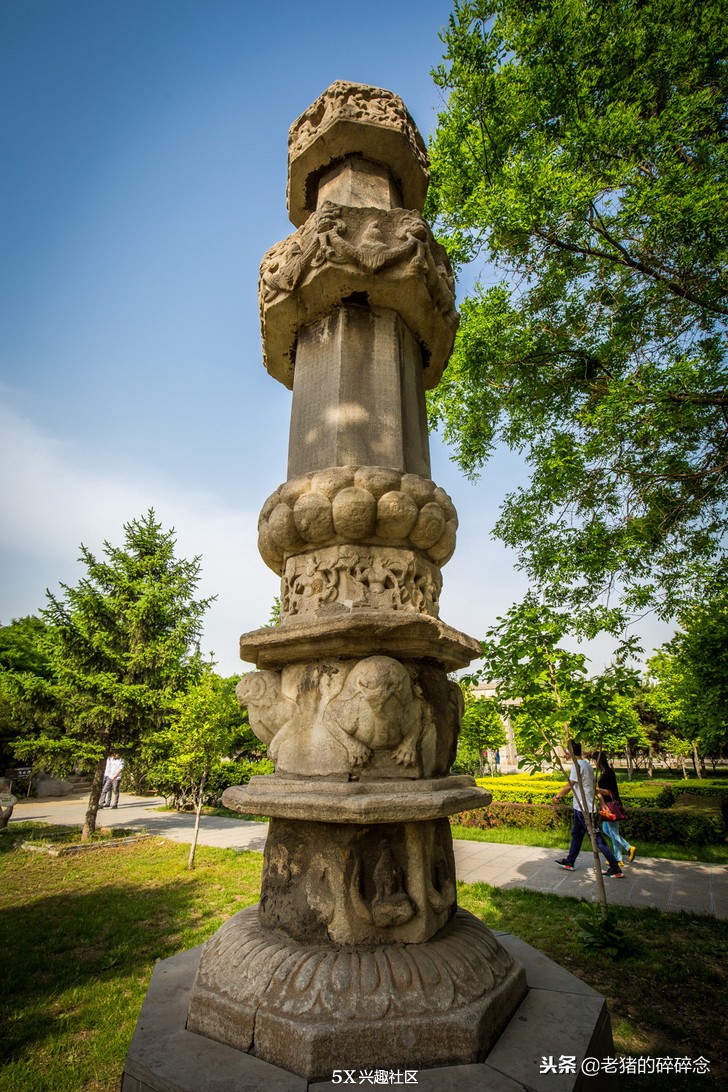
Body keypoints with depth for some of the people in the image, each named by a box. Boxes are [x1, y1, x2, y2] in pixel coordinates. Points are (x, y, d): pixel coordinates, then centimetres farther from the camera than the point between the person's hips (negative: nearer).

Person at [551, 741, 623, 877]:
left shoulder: (578, 765, -20)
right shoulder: (587, 764, 7)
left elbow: (569, 786, -18)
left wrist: (557, 796, -5)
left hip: (584, 808, -10)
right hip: (582, 807, 10)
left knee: (597, 838, -2)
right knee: (576, 834, 18)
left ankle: (616, 869, 5)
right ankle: (569, 862, 29)